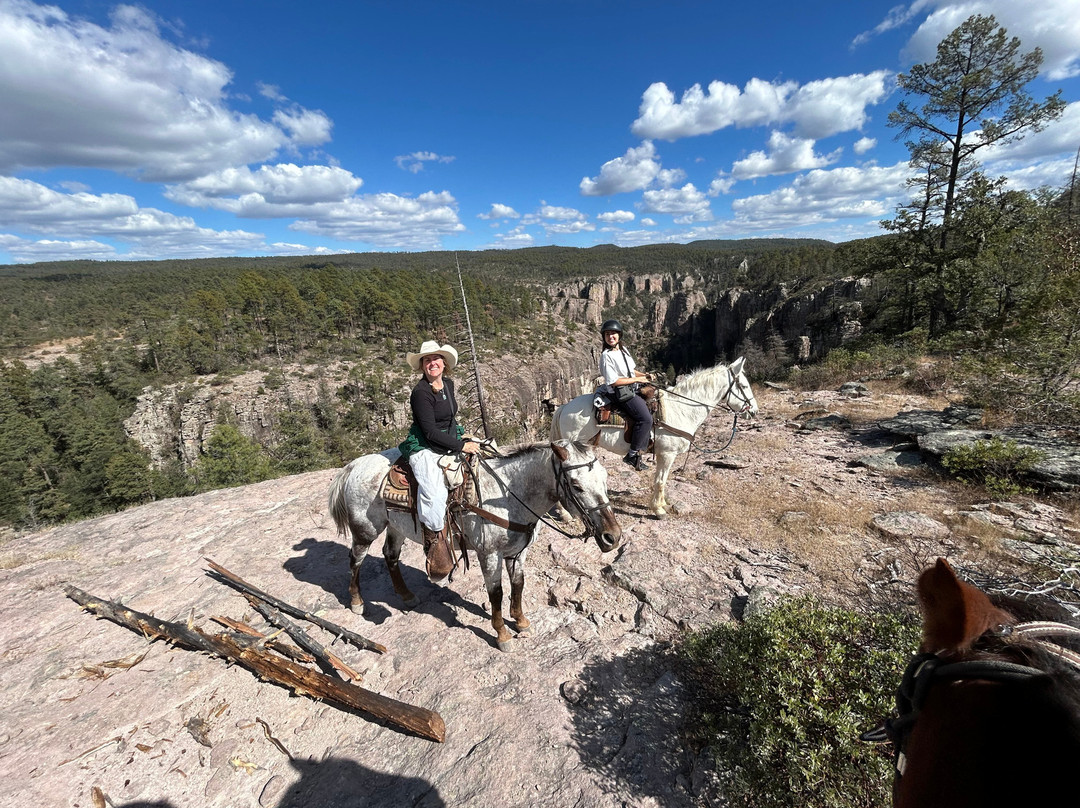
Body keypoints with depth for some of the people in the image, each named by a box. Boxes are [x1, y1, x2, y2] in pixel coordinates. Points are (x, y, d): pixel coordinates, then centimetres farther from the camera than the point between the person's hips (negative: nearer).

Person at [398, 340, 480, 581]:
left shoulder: (448, 384, 9)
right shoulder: (420, 392, -16)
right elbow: (431, 432, -19)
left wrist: (463, 436, 11)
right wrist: (461, 446, -19)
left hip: (451, 443, 9)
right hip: (426, 449, -9)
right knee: (433, 492, -32)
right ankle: (436, 547, -18)